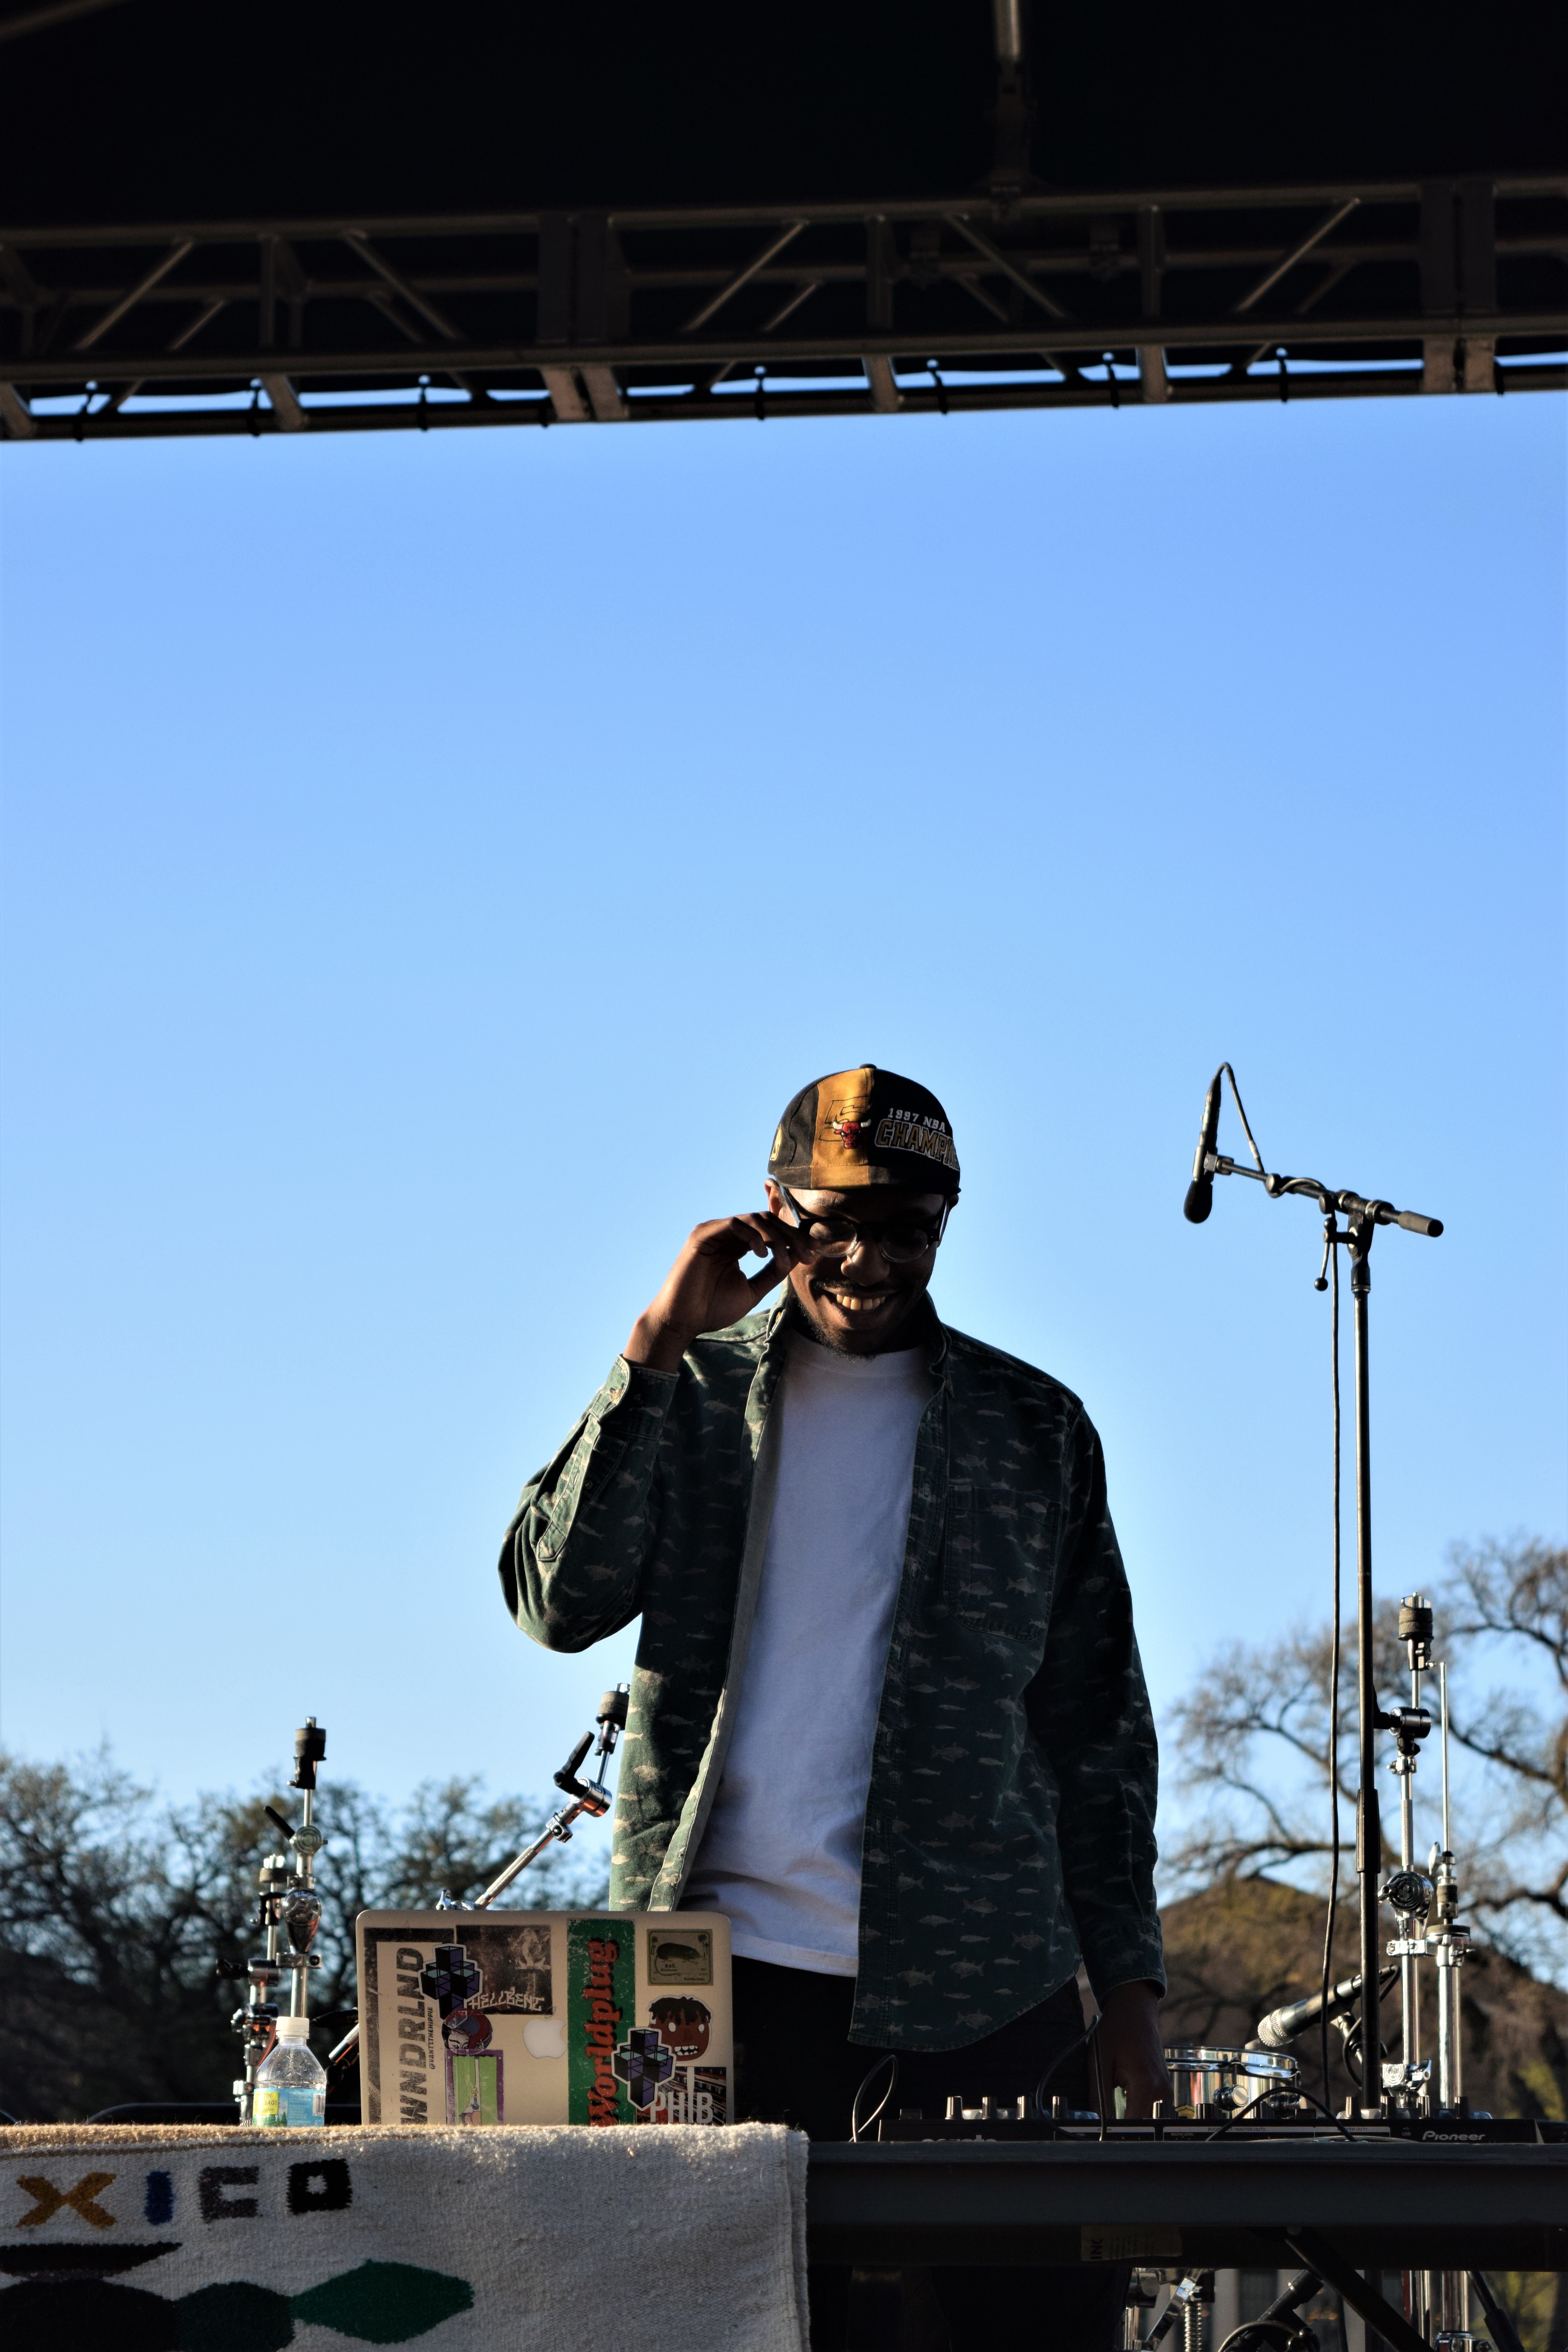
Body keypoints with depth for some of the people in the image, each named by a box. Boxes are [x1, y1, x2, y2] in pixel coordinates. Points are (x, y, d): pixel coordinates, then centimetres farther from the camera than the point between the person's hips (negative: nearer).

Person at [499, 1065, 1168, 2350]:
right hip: (727, 1969, 0)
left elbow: (1097, 1724, 11)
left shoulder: (1033, 1427, 12)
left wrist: (1130, 1989, 5)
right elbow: (558, 1602, -3)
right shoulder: (685, 1399, 12)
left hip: (983, 1988, 0)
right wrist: (658, 1345, -7)